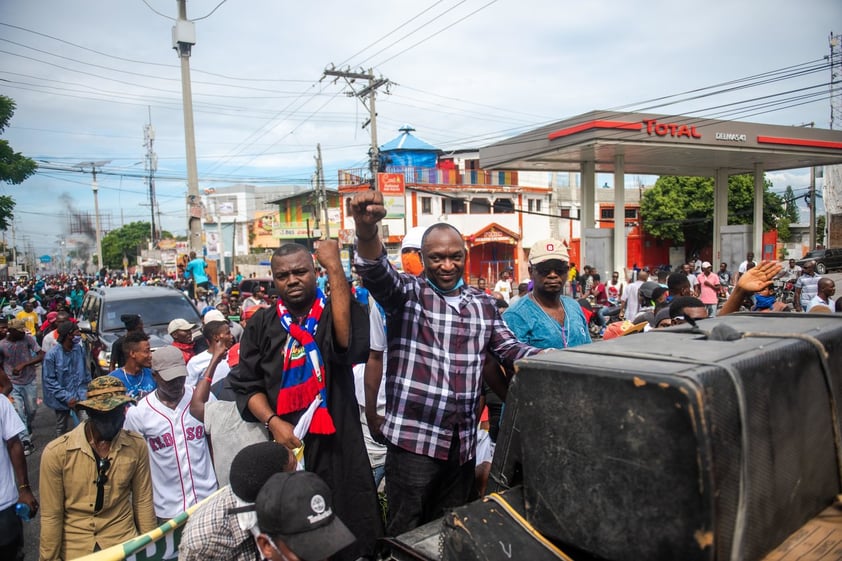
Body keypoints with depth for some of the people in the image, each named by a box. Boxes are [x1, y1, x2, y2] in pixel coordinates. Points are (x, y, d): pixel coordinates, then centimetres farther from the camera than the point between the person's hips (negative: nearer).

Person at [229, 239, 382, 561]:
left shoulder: (337, 312, -3)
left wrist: (335, 268, -25)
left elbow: (350, 343, -25)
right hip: (286, 443, 2)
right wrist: (272, 421, -11)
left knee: (349, 531, 7)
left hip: (337, 441, -2)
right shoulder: (262, 325, 5)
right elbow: (246, 384, 7)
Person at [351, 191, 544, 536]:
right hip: (414, 436, -4)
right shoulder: (407, 292, -6)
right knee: (407, 534, 7)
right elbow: (378, 273, -26)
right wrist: (367, 230, -47)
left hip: (464, 440, 5)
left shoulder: (483, 303, 10)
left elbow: (507, 348, 14)